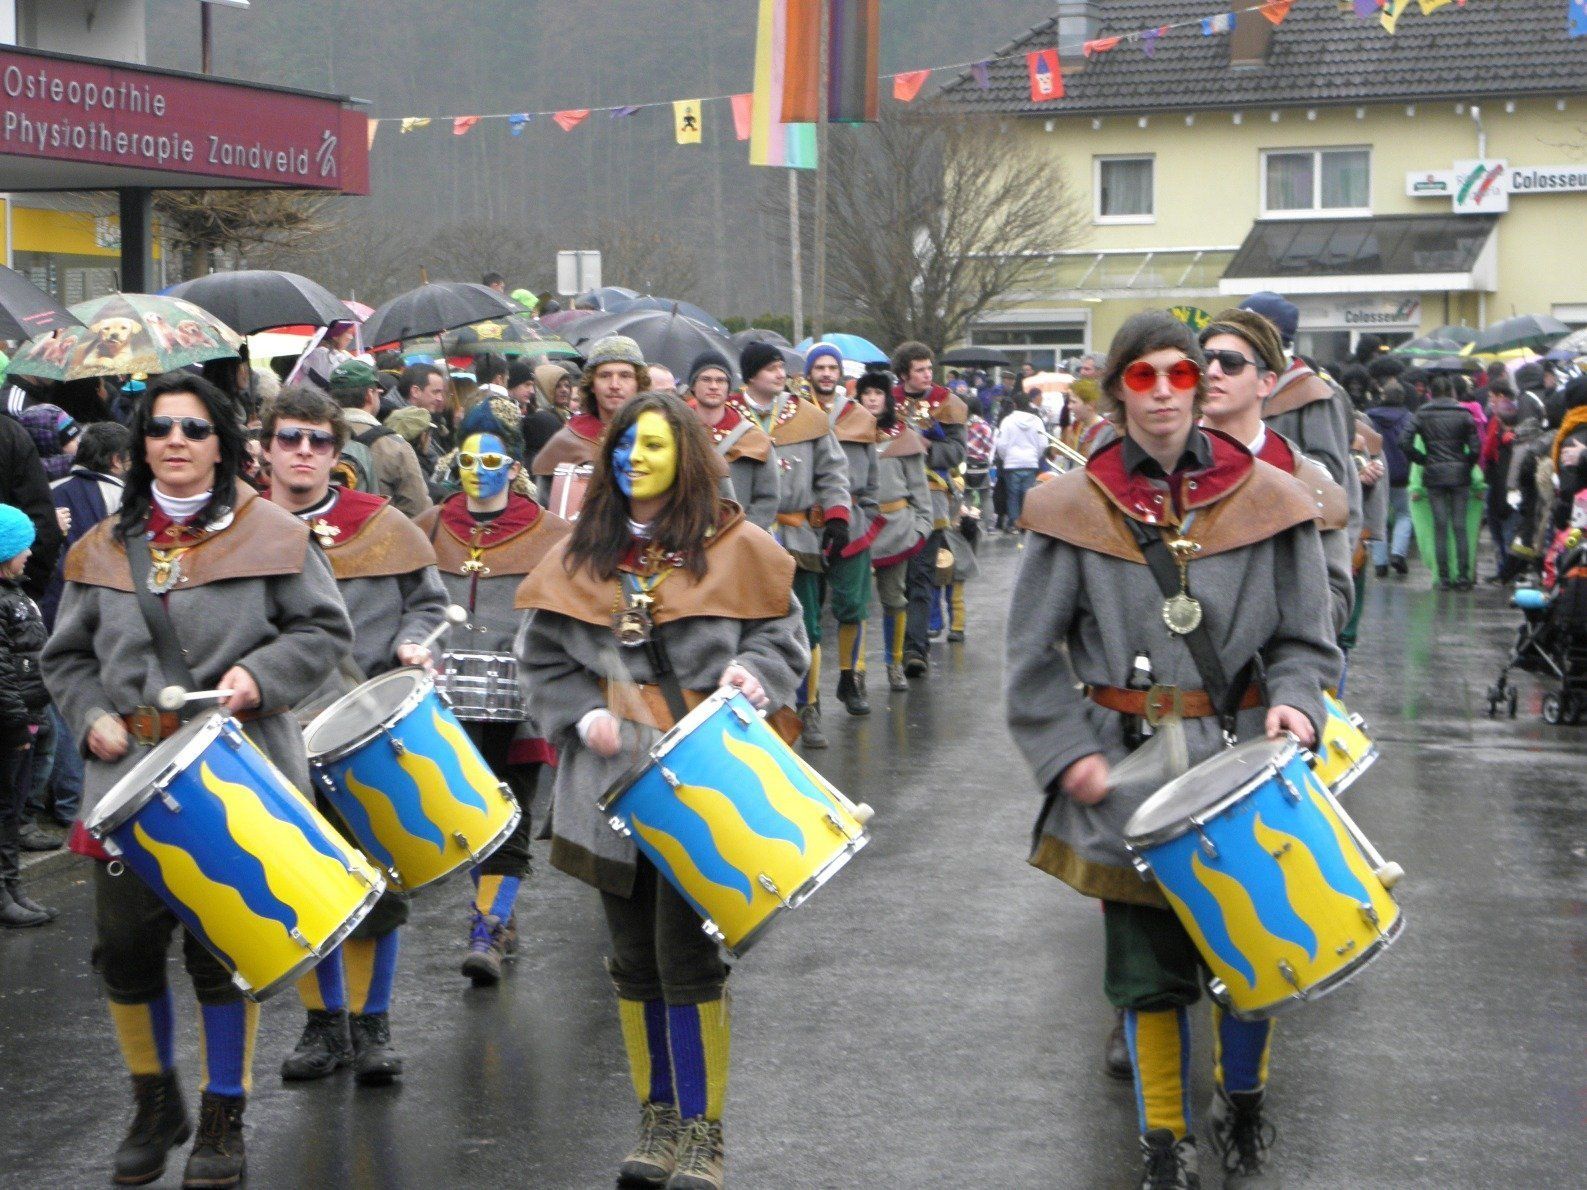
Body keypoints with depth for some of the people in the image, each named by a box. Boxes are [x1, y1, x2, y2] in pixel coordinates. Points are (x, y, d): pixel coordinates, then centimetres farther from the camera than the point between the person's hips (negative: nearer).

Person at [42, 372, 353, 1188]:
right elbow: (67, 656, 17)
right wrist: (92, 716, -1)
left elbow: (326, 631, 4)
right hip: (129, 774, 3)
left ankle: (224, 1119, 18)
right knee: (124, 949, 2)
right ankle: (155, 1105, 25)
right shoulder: (105, 549, 12)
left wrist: (260, 675, -12)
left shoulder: (271, 537, 3)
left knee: (222, 951, 1)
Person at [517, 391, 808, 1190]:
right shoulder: (582, 555, 9)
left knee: (688, 958, -6)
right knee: (634, 960, 10)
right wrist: (583, 713, -6)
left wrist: (751, 674, -15)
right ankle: (659, 1121, 23)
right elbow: (542, 656, 10)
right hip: (613, 779, 4)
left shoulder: (734, 548, 2)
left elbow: (784, 636, 5)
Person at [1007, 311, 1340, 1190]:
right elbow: (1034, 655, 2)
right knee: (1147, 969, 6)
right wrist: (1069, 753, -6)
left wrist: (1294, 701, -13)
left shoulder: (1266, 500, 1)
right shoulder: (1077, 508, -1)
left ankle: (1243, 1101, 36)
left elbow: (1305, 639, 6)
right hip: (1128, 769, 0)